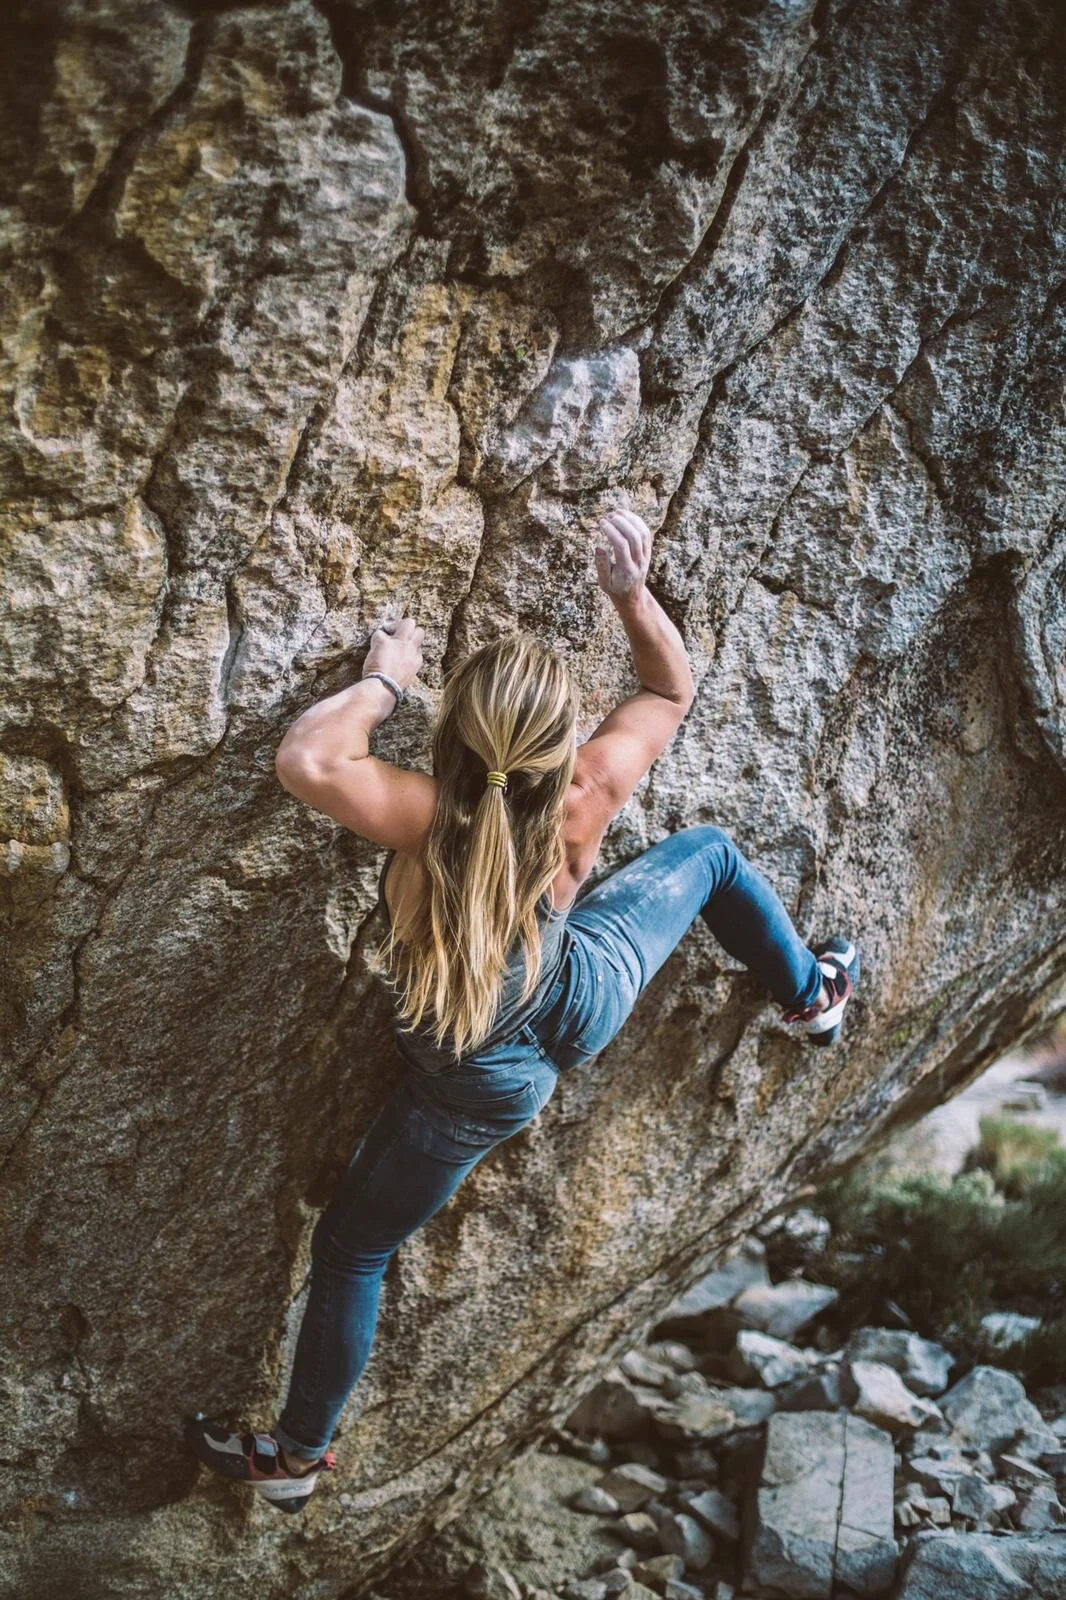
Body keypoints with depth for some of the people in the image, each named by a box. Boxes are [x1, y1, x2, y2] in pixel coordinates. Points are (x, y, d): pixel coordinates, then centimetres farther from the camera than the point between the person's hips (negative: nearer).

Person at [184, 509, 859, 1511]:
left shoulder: (428, 819, -36)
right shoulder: (592, 790, -24)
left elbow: (305, 759, -46)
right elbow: (671, 688, -6)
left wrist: (382, 679, -29)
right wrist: (630, 591, -14)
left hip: (484, 1082, -3)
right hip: (582, 991, 3)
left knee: (350, 1250, 17)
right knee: (709, 851, 24)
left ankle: (298, 1456, 34)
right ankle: (811, 994, 46)